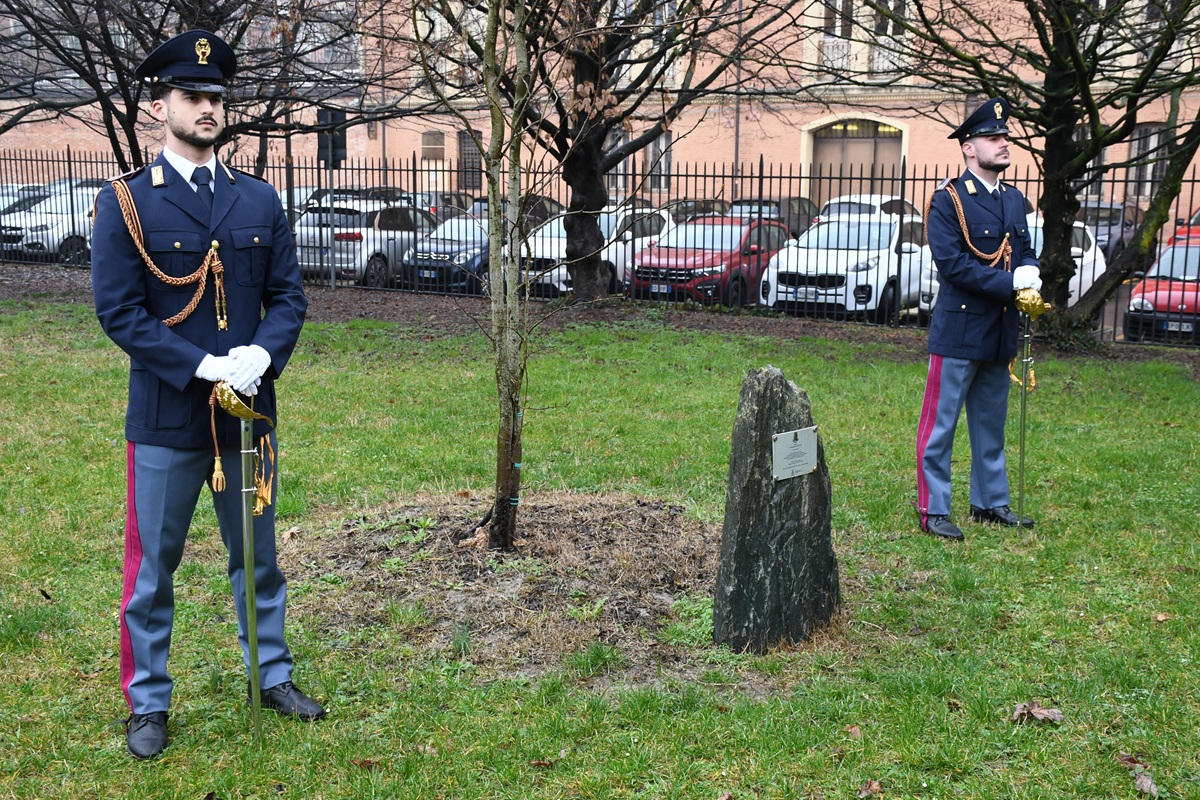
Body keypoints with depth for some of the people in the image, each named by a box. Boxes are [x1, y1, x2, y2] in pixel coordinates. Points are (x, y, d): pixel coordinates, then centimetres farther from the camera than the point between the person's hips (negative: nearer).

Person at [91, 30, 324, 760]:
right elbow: (118, 312, -11)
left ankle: (273, 675, 33)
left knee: (259, 556, 17)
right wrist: (204, 367, -20)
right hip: (166, 420, -3)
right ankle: (148, 704, 22)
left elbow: (288, 296, 5)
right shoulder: (125, 203, -6)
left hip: (249, 413, 4)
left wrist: (262, 355, -15)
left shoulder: (260, 201, 6)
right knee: (153, 569, 7)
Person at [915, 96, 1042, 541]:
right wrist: (1011, 283, -20)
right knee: (941, 423, -1)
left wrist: (1031, 274, -5)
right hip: (959, 331, -7)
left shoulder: (1014, 201, 13)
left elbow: (1025, 251, 19)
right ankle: (932, 509, 5)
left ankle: (990, 502, 27)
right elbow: (951, 263, -18)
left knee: (991, 425, 16)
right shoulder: (948, 201, -9)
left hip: (999, 334, 7)